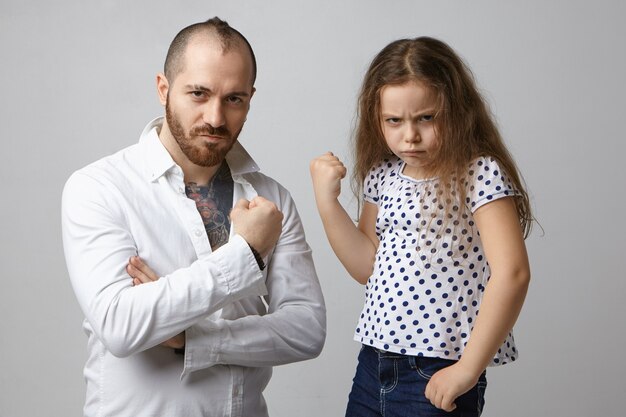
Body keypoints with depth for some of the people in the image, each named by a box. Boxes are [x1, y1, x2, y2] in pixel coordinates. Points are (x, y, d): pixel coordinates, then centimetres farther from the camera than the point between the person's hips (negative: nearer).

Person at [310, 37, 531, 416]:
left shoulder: (479, 174, -14)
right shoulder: (384, 175, 6)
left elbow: (512, 272, -22)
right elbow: (367, 267, 10)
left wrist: (468, 369, -20)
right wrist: (327, 199, 1)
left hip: (438, 377, -6)